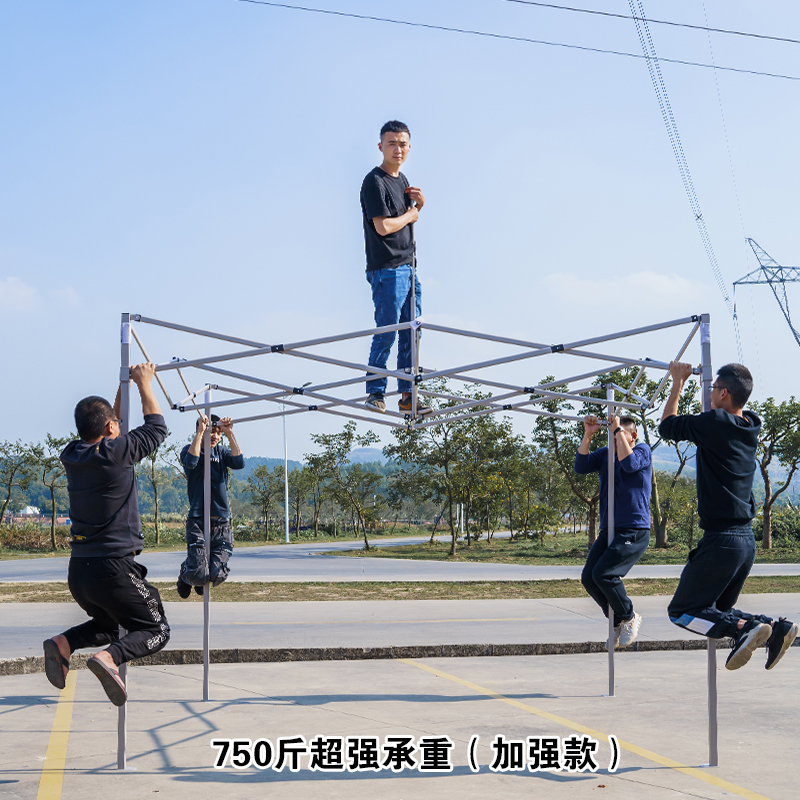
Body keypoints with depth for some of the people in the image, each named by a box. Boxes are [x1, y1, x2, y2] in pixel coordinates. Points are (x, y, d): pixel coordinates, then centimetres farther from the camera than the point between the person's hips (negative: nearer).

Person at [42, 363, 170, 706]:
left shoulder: (72, 455, 7)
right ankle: (110, 657, -21)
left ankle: (64, 642, -2)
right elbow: (156, 427, 2)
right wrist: (144, 384, 13)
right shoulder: (116, 453, -13)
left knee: (106, 626, 28)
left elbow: (105, 434, 27)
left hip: (79, 570, 7)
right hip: (115, 568, -7)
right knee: (156, 630, 8)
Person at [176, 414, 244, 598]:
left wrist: (230, 434, -9)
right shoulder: (189, 449, 4)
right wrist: (200, 432, -19)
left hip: (221, 521, 3)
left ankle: (201, 581, 31)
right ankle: (185, 572, 24)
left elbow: (239, 463, -6)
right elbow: (191, 462, -20)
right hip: (197, 520, -3)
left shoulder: (221, 452, 14)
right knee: (198, 574, -14)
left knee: (217, 575, -7)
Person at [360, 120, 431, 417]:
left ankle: (407, 394, 14)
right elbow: (383, 226, -20)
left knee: (410, 333, 9)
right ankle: (375, 392, 2)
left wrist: (419, 204, 7)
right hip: (386, 269, -9)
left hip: (408, 267, 9)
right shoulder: (375, 181, -11)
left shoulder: (403, 180, 17)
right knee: (387, 333, -8)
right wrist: (410, 215, -4)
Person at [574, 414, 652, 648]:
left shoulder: (642, 450, 0)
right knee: (588, 577, -5)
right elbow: (581, 467, 1)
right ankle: (617, 621, 14)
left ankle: (629, 618, 2)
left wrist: (617, 430, -15)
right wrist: (588, 435, -7)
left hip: (634, 532, -6)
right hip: (608, 531, 7)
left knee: (603, 574, -21)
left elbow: (630, 464, -21)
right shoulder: (605, 454, 14)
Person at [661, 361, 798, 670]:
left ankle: (744, 628, -20)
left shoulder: (714, 423, -14)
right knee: (716, 610, 20)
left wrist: (678, 383, 12)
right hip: (747, 540, 8)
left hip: (721, 540, -8)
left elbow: (667, 426, 2)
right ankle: (773, 627, -4)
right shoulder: (751, 427, 8)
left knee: (681, 611, 2)